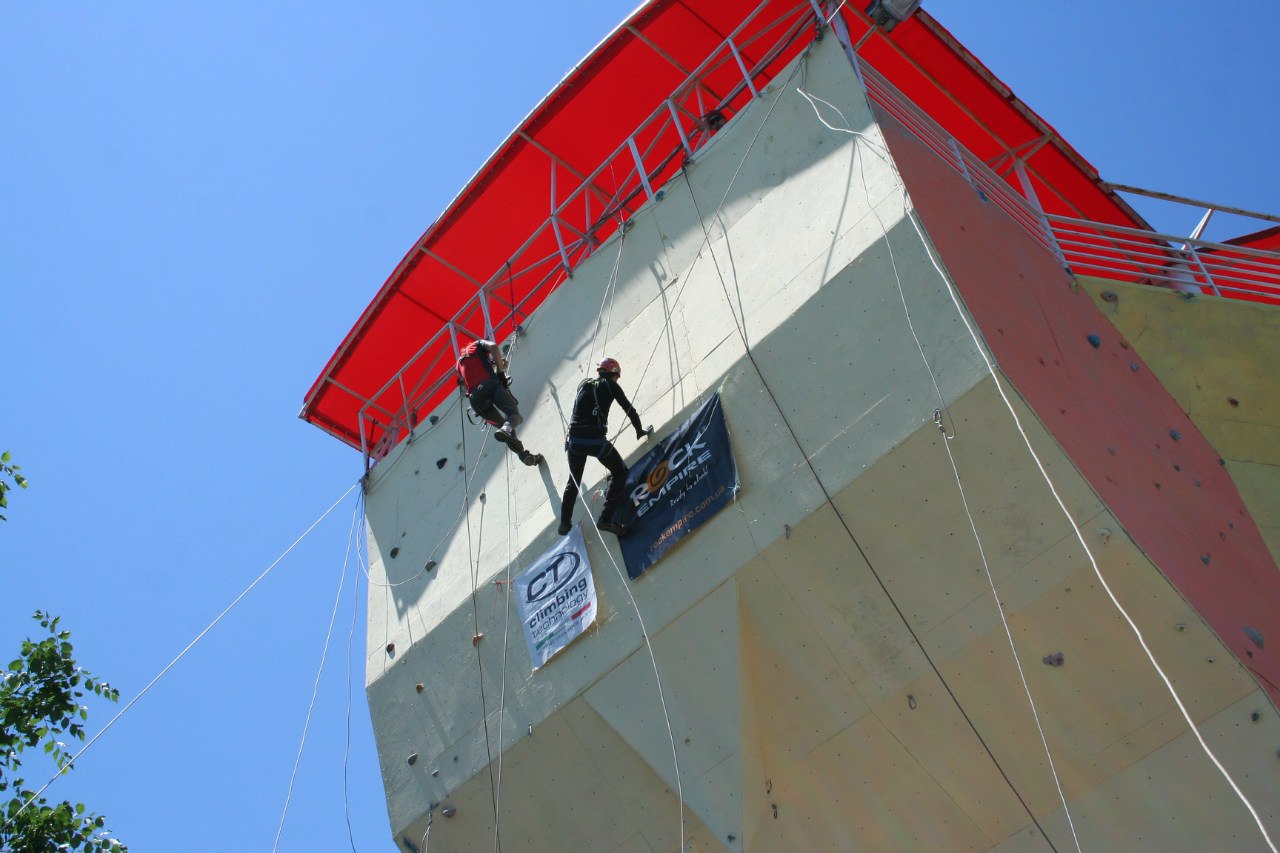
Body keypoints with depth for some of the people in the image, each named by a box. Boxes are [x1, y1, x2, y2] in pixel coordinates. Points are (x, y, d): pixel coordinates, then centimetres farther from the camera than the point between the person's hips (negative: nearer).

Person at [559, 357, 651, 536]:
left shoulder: (584, 384, 17)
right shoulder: (611, 386, 6)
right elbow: (629, 409, 11)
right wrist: (640, 430, 27)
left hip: (574, 439, 5)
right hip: (596, 440, -4)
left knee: (574, 480, 25)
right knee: (620, 473, 14)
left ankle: (565, 523, 23)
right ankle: (606, 519, 2)